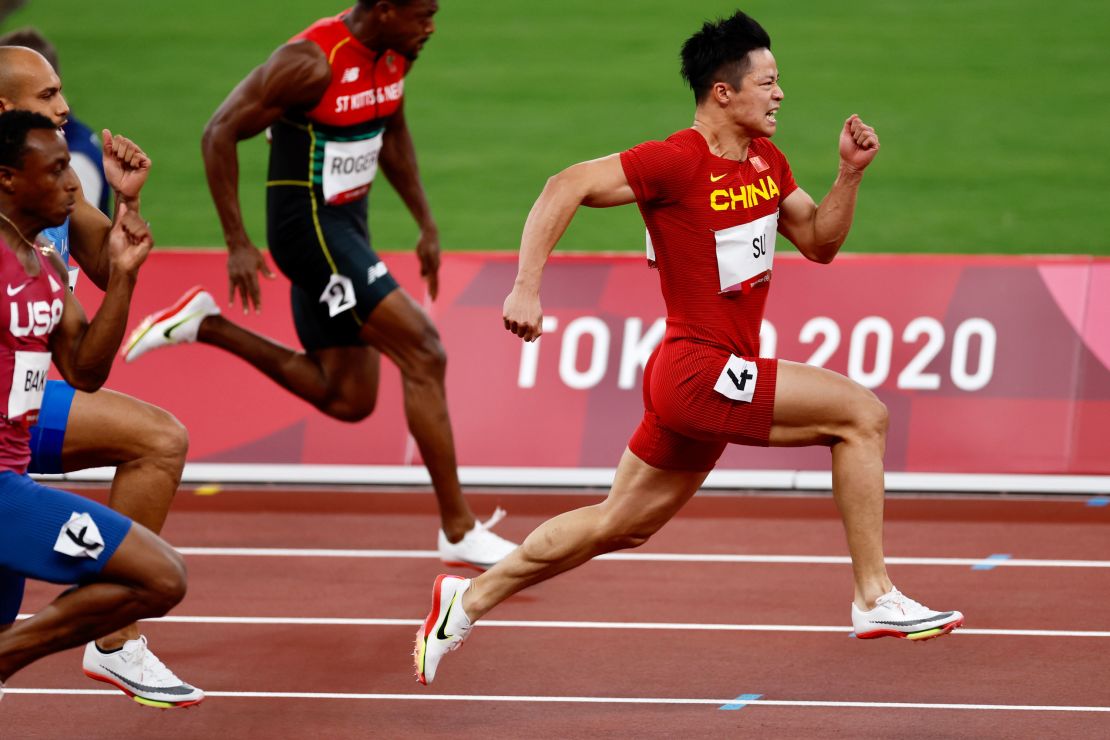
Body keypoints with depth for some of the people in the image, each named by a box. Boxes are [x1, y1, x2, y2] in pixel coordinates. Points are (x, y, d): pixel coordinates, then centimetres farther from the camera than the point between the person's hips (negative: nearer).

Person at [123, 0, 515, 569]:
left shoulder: (395, 53, 3)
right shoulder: (313, 62, -22)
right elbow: (220, 133, -19)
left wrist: (425, 224, 17)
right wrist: (237, 244, -19)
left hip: (348, 224, 9)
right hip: (308, 225, -9)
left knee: (348, 399, 11)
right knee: (422, 353, -15)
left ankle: (205, 327, 20)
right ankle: (459, 532, -11)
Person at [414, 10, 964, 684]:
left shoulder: (766, 161, 12)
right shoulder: (676, 163, -15)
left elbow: (820, 242, 17)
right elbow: (567, 187, -17)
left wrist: (851, 173, 1)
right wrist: (527, 287, -24)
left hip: (718, 379, 9)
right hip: (699, 371, -9)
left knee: (618, 526, 16)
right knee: (860, 412, -15)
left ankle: (469, 601, 26)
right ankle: (875, 599, -13)